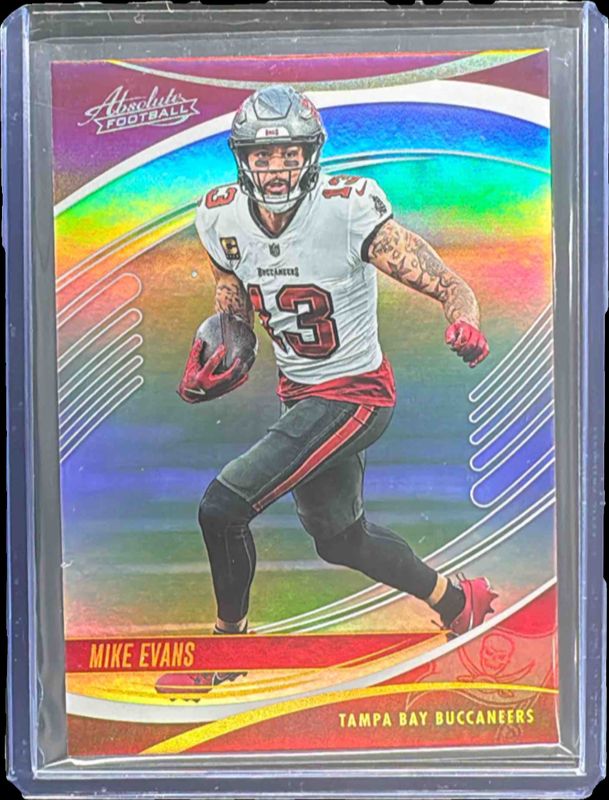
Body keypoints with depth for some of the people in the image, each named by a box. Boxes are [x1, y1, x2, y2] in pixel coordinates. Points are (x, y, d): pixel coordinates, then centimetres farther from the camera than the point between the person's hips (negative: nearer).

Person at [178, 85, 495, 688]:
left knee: (221, 507, -14)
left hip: (352, 397, -7)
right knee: (340, 538, 22)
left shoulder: (349, 210, -21)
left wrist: (465, 326, -42)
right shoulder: (223, 220, -4)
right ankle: (458, 601, 45)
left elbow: (449, 286, -20)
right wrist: (206, 364, -6)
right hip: (298, 396, 8)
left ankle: (228, 639, 15)